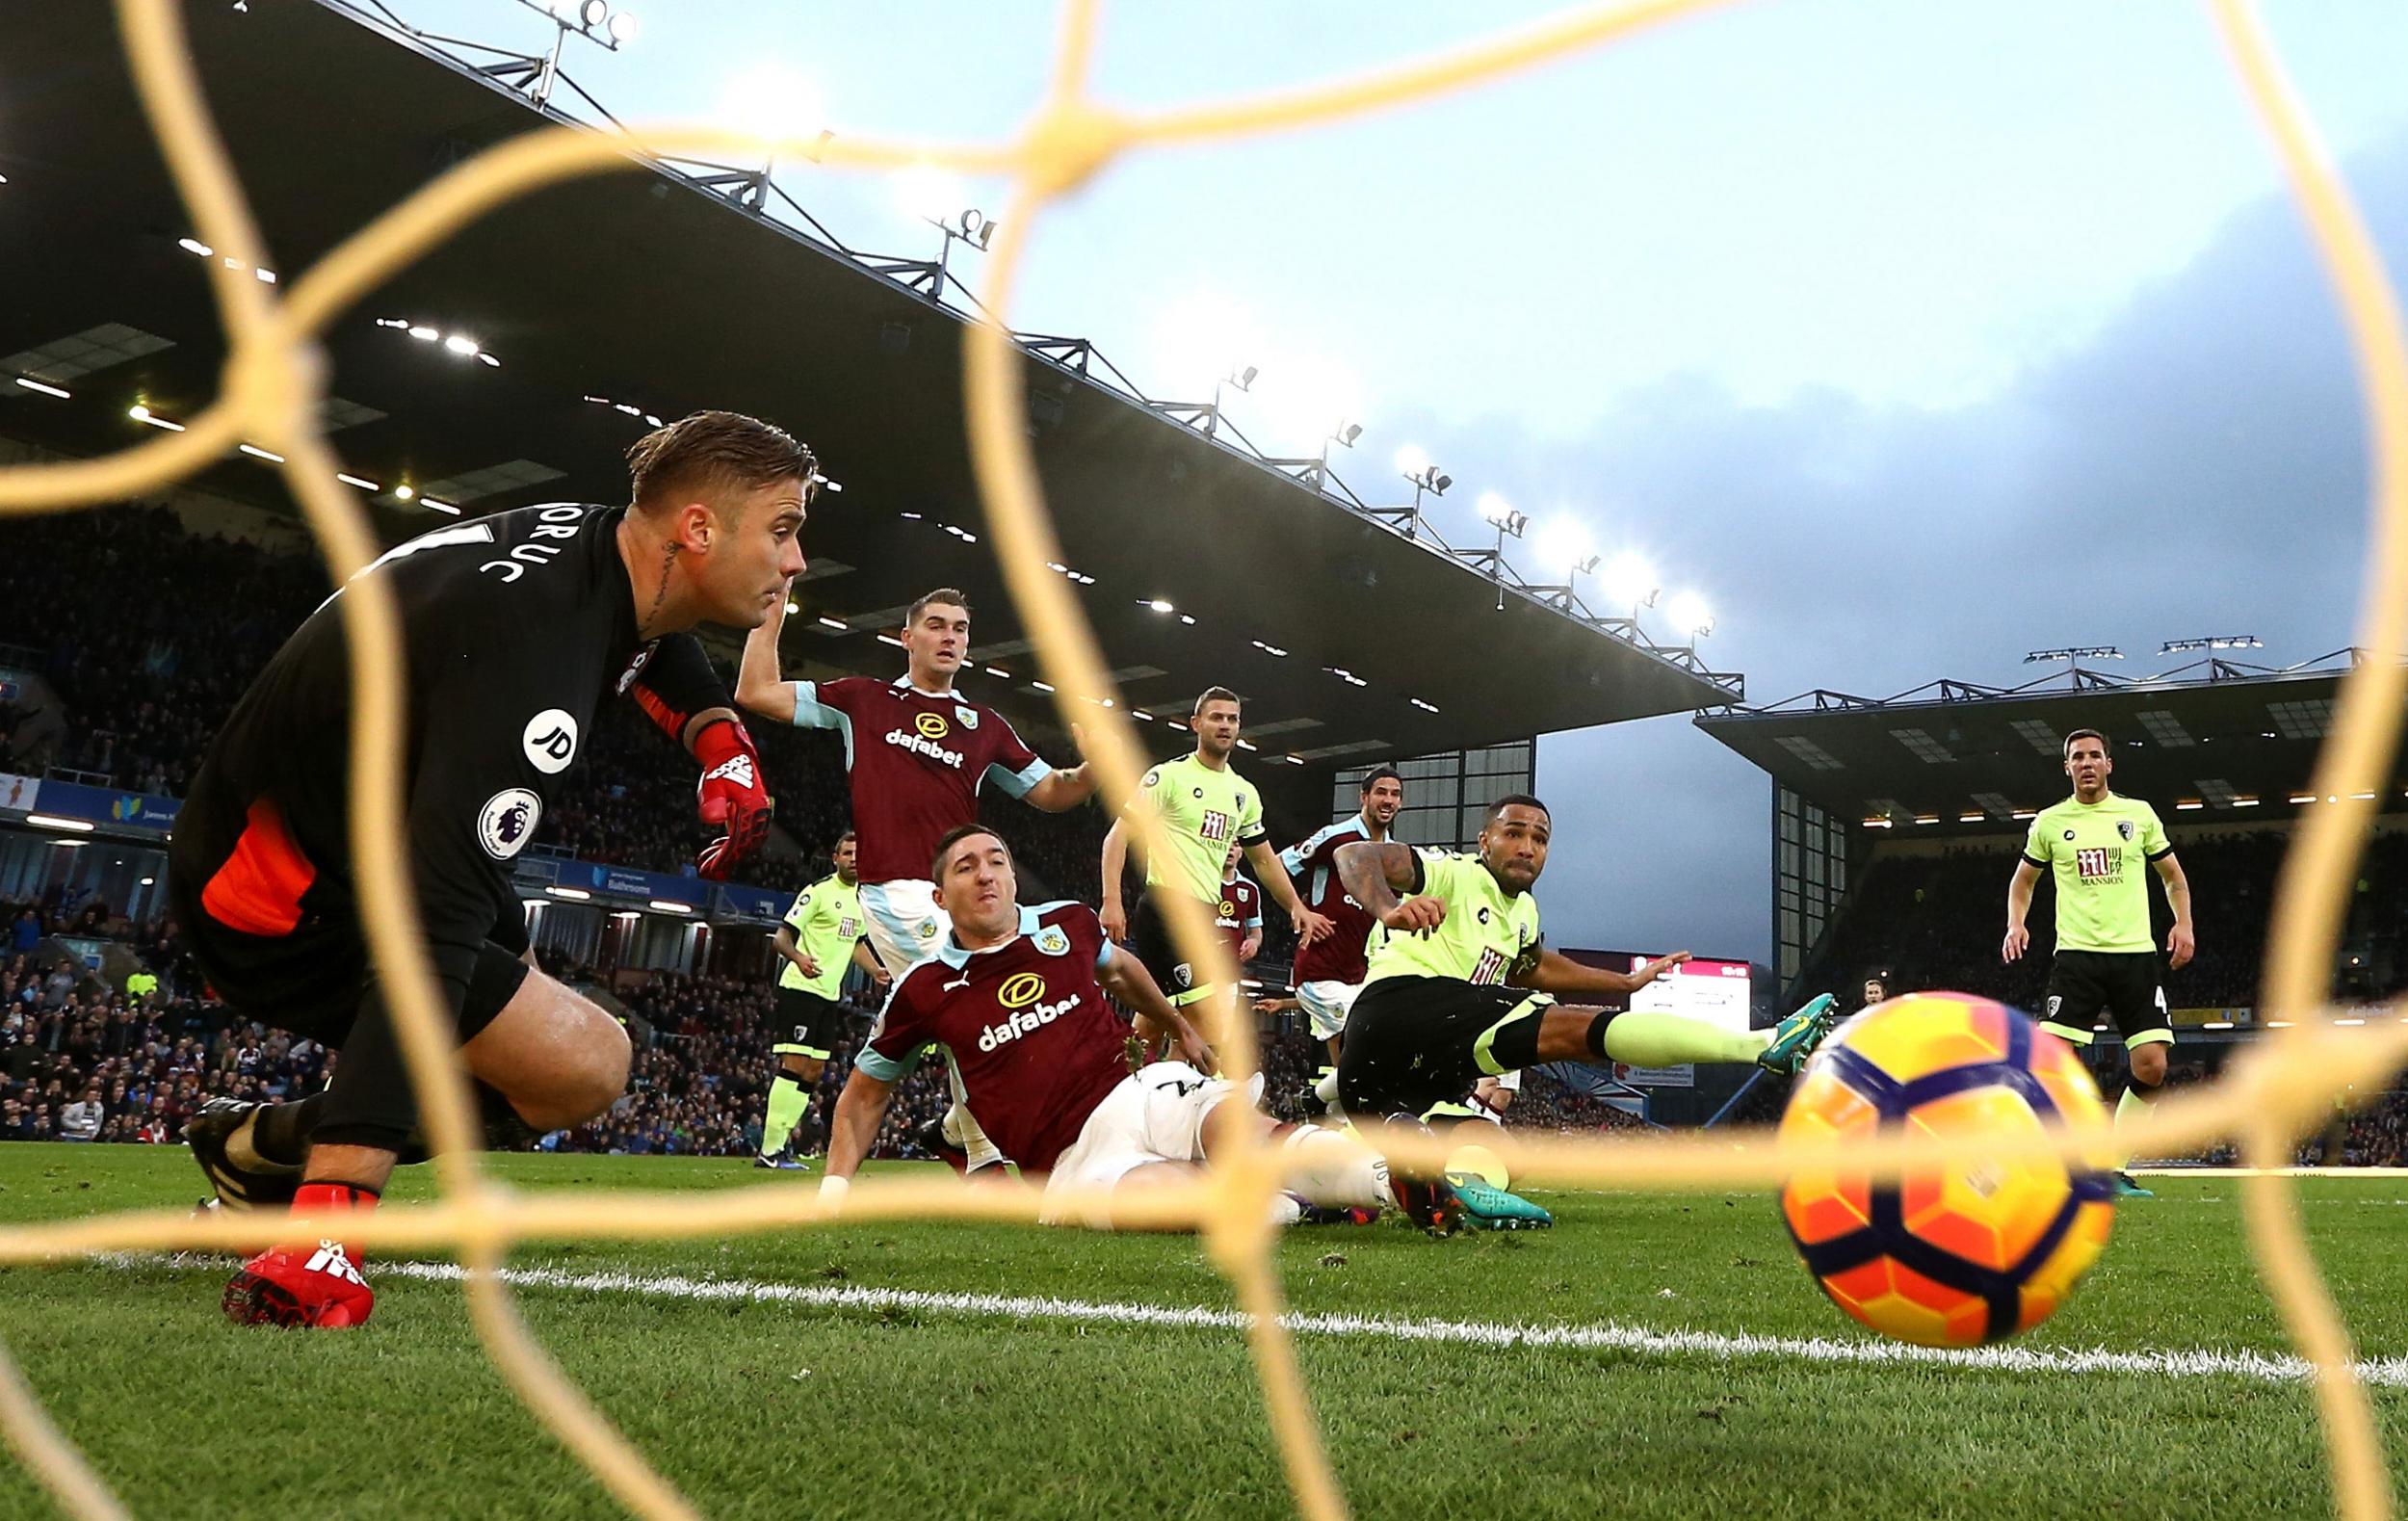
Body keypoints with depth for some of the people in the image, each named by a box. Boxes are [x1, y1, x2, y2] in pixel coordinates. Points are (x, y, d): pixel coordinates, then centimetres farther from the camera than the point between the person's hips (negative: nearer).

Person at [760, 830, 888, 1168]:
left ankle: (778, 1146, 12)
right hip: (801, 988, -8)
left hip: (830, 994, 8)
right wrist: (798, 957, -32)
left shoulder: (862, 899, 15)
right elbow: (783, 934, -13)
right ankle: (769, 1151, -12)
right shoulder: (819, 891, -9)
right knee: (794, 1064, -13)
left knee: (814, 1071, 7)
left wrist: (875, 971, 16)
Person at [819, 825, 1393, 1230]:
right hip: (1073, 1157, -3)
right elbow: (865, 1094, 19)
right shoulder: (924, 990, 5)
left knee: (1249, 1133, -33)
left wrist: (1181, 1028, 46)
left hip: (1142, 1089, 3)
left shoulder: (1067, 924, 11)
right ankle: (1291, 1202, -30)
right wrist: (833, 1189, 8)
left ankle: (1386, 1174, -49)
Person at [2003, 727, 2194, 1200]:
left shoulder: (2139, 814, 9)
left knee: (2151, 1067, -5)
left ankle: (2115, 1173, 8)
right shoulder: (2049, 822, 7)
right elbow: (2023, 879, 20)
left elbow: (2172, 874, 18)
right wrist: (2016, 925, 3)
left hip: (2136, 953, 2)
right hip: (2077, 953, -2)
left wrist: (2183, 923, 3)